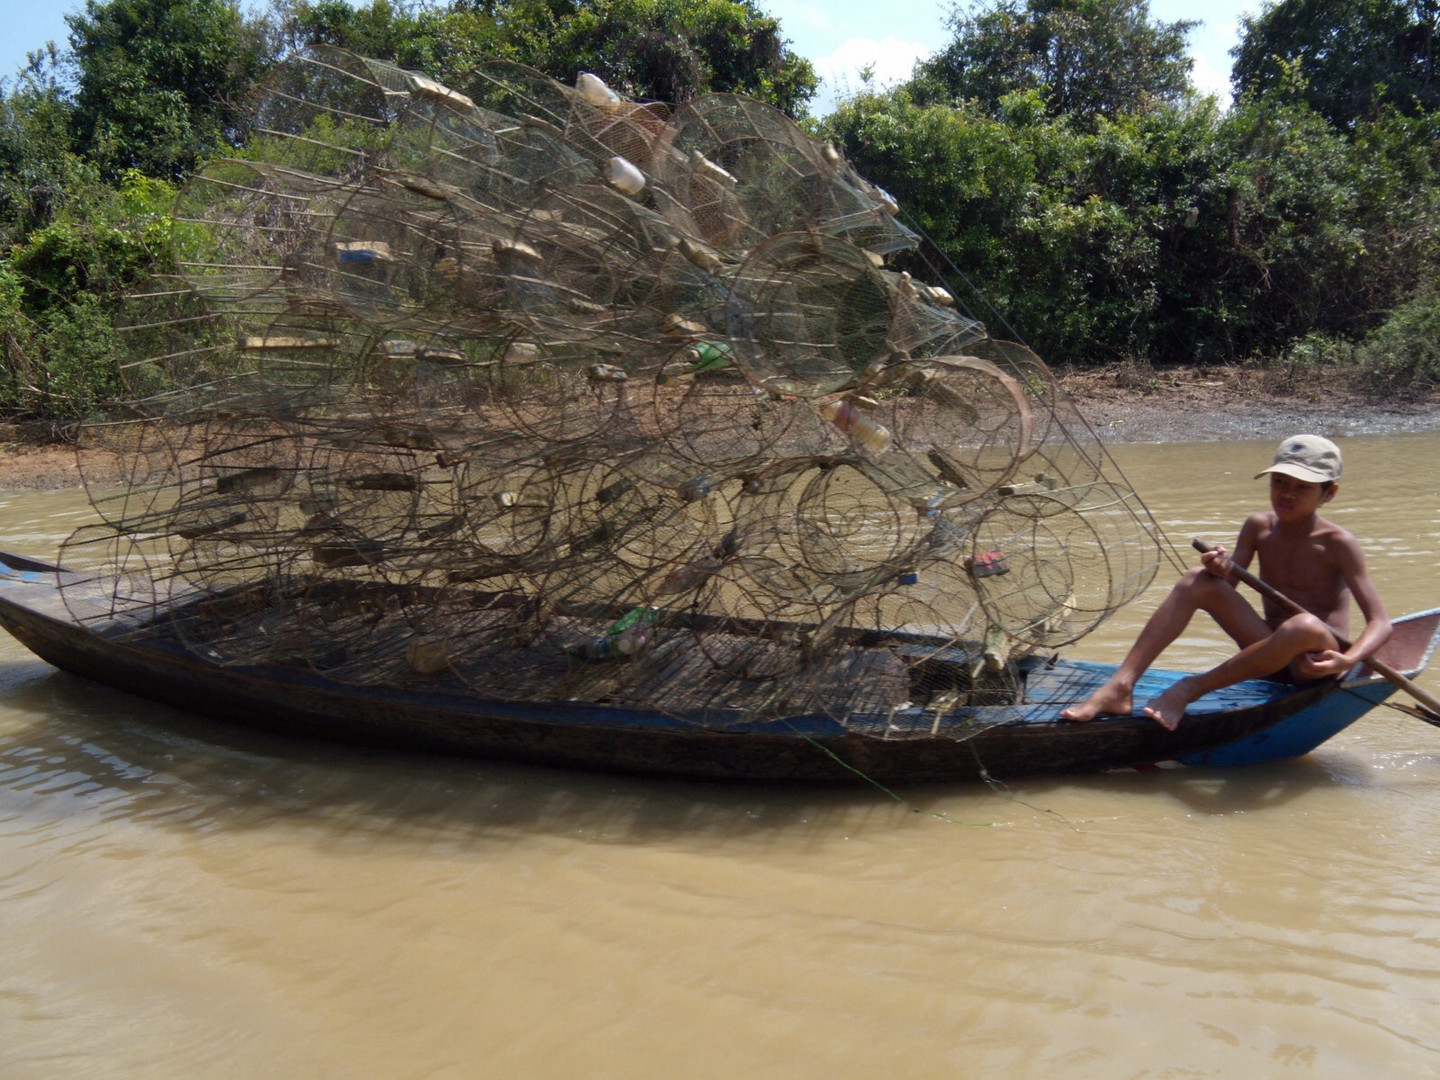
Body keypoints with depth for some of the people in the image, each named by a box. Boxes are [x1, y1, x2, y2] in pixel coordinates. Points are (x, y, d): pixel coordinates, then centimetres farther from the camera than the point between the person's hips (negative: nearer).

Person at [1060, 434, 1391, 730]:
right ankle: (1119, 688, -29)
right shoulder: (1258, 527, 4)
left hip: (1317, 661, -4)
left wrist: (1347, 661, -32)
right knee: (1198, 580, -16)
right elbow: (1226, 588, 0)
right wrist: (1222, 569, -24)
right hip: (1273, 653, 4)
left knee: (1305, 626, -39)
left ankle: (1190, 688, -29)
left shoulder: (1338, 544, -8)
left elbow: (1380, 623, -13)